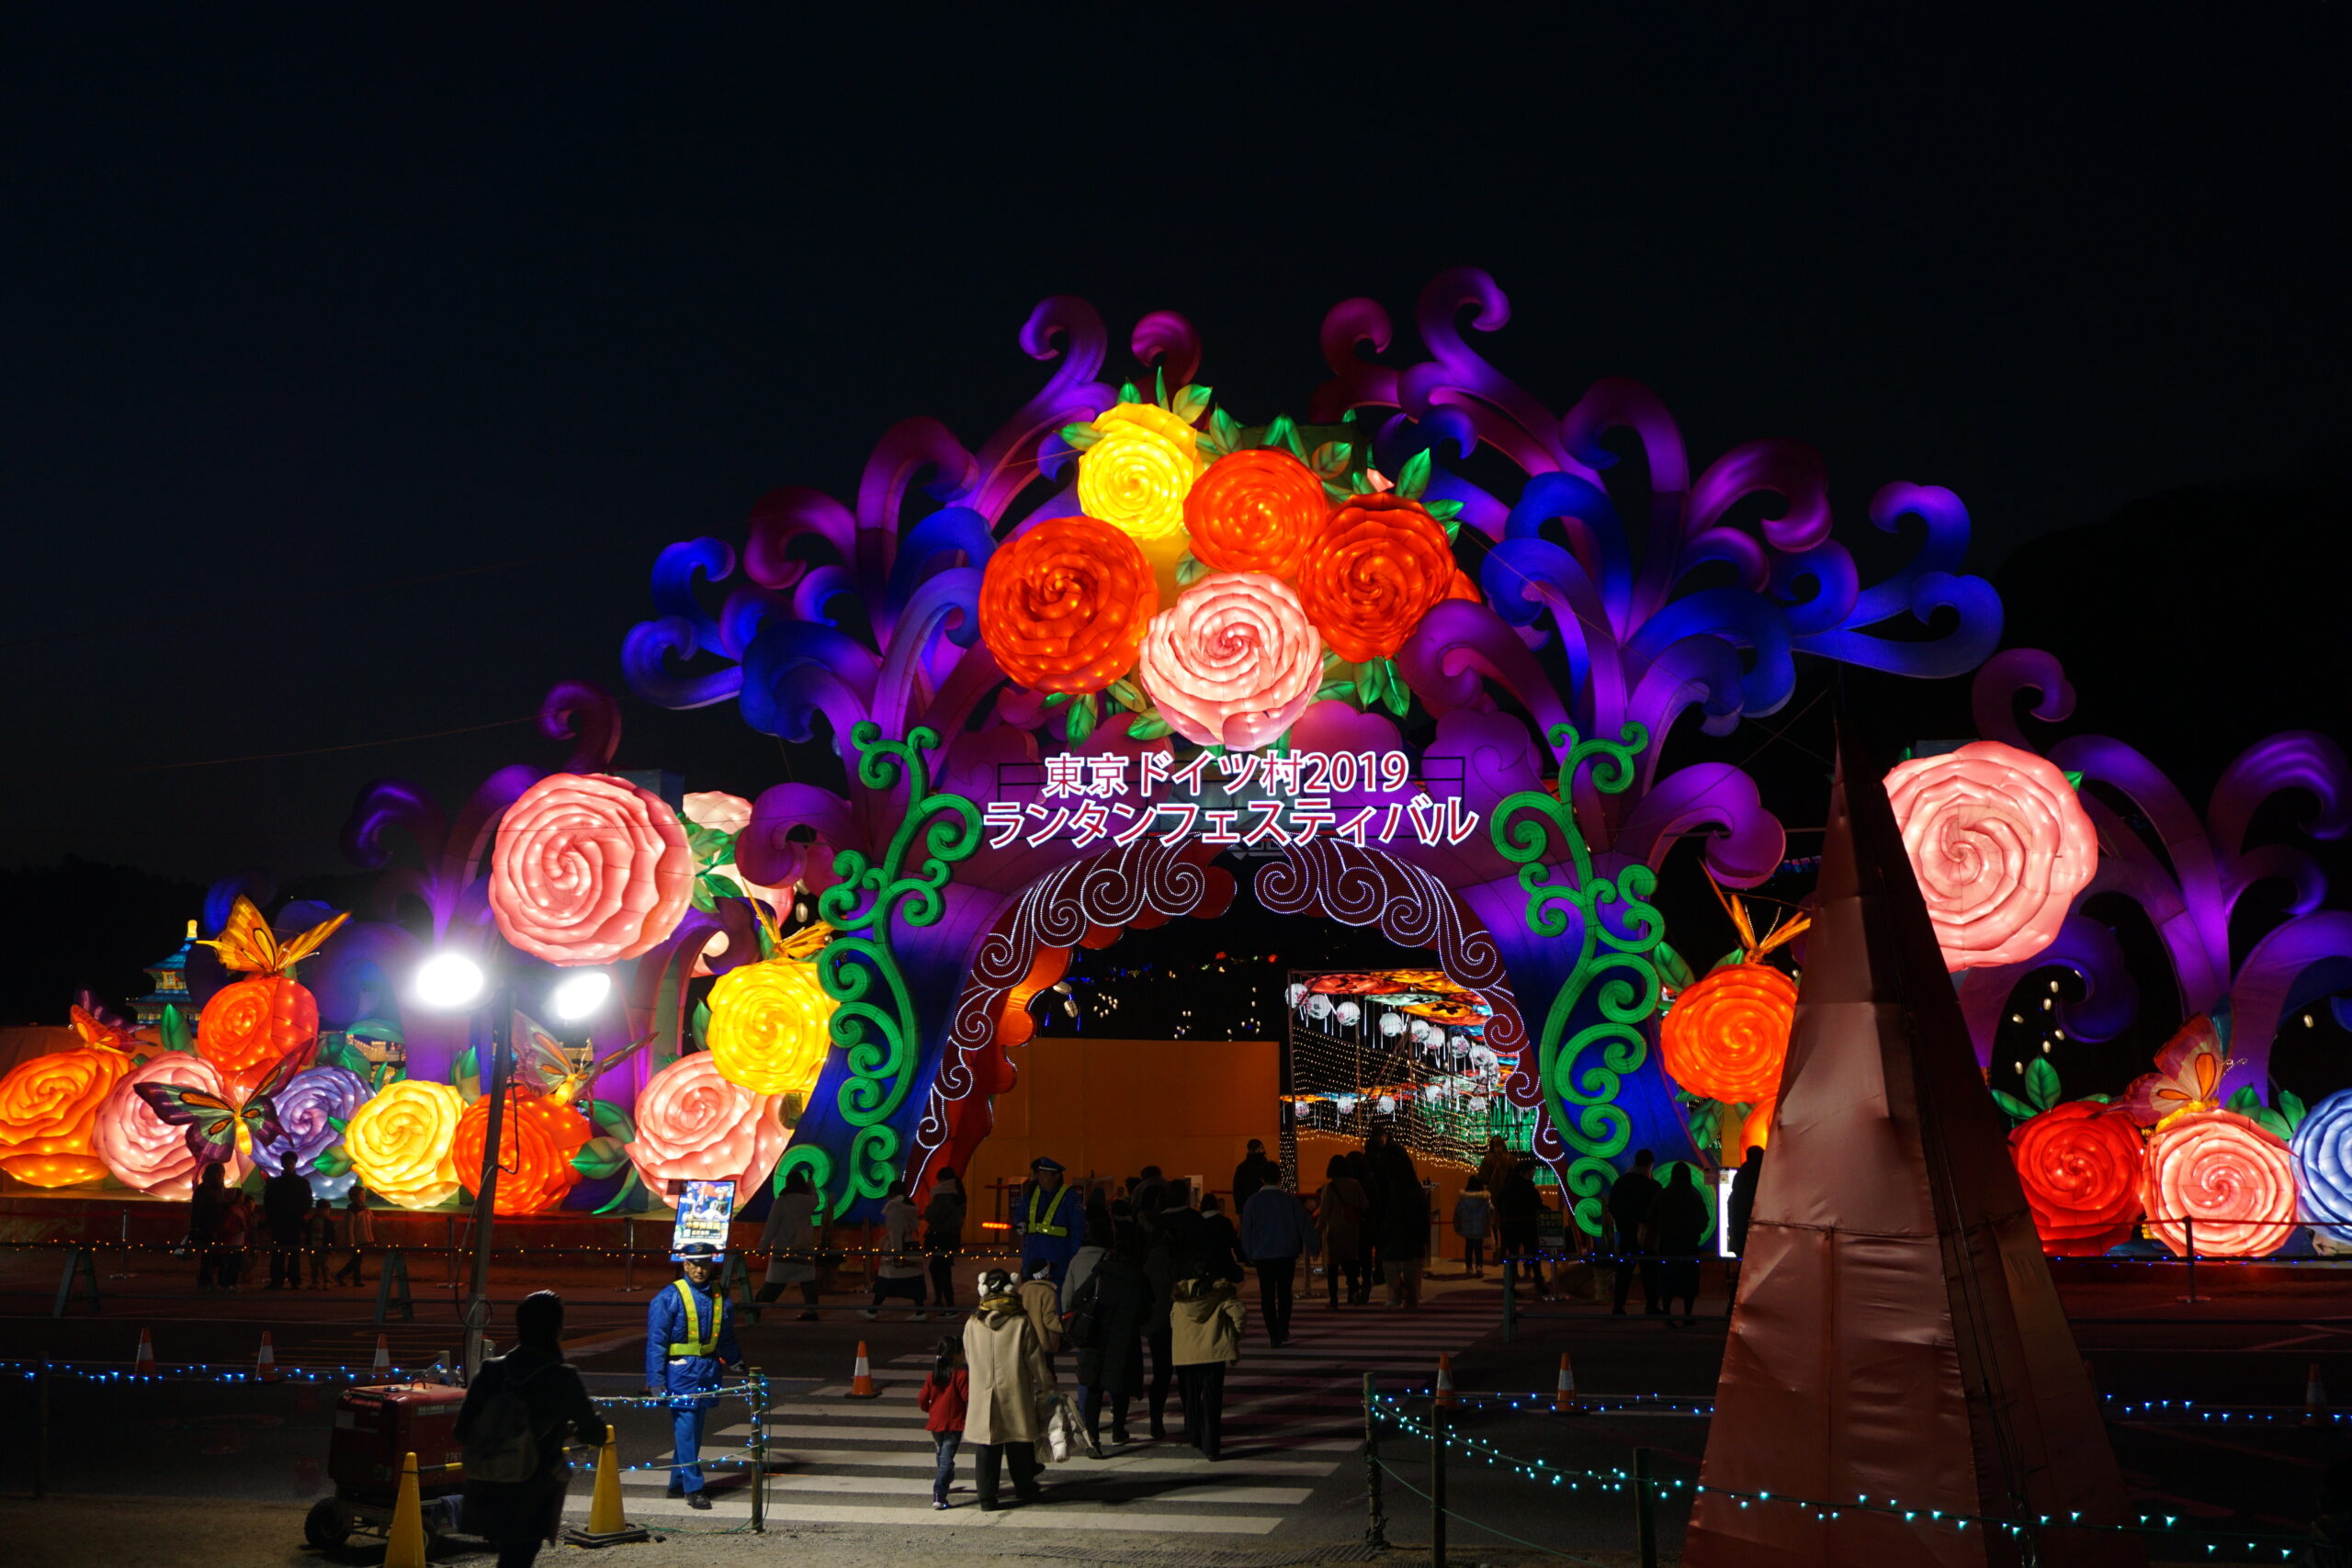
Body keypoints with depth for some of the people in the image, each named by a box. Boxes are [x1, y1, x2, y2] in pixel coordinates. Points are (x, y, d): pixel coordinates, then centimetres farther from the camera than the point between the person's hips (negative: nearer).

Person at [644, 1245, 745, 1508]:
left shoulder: (719, 1297, 9)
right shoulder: (669, 1297, -7)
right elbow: (656, 1342, -8)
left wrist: (735, 1361, 33)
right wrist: (656, 1381, -12)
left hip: (708, 1370, 5)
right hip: (680, 1369, -5)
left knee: (695, 1430, 10)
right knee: (685, 1429, -7)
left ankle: (678, 1483, 21)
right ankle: (693, 1488, -3)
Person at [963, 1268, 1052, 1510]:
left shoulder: (972, 1324, -2)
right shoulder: (1021, 1322, -9)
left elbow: (968, 1359, 9)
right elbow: (1035, 1359, -4)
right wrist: (1046, 1386, 10)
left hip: (983, 1398, 1)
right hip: (1016, 1396, -1)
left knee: (986, 1449, 6)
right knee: (1020, 1446, 14)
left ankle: (987, 1497, 6)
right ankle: (1025, 1488, 27)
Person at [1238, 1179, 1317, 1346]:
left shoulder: (1253, 1201, -3)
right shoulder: (1290, 1200, -3)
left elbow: (1246, 1230, 1)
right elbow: (1305, 1225, 1)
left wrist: (1249, 1255, 10)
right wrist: (1314, 1247, 11)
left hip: (1262, 1255, -1)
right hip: (1287, 1254, 1)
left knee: (1267, 1295, 3)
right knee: (1284, 1293, 13)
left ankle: (1274, 1334, -4)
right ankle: (1283, 1331, 14)